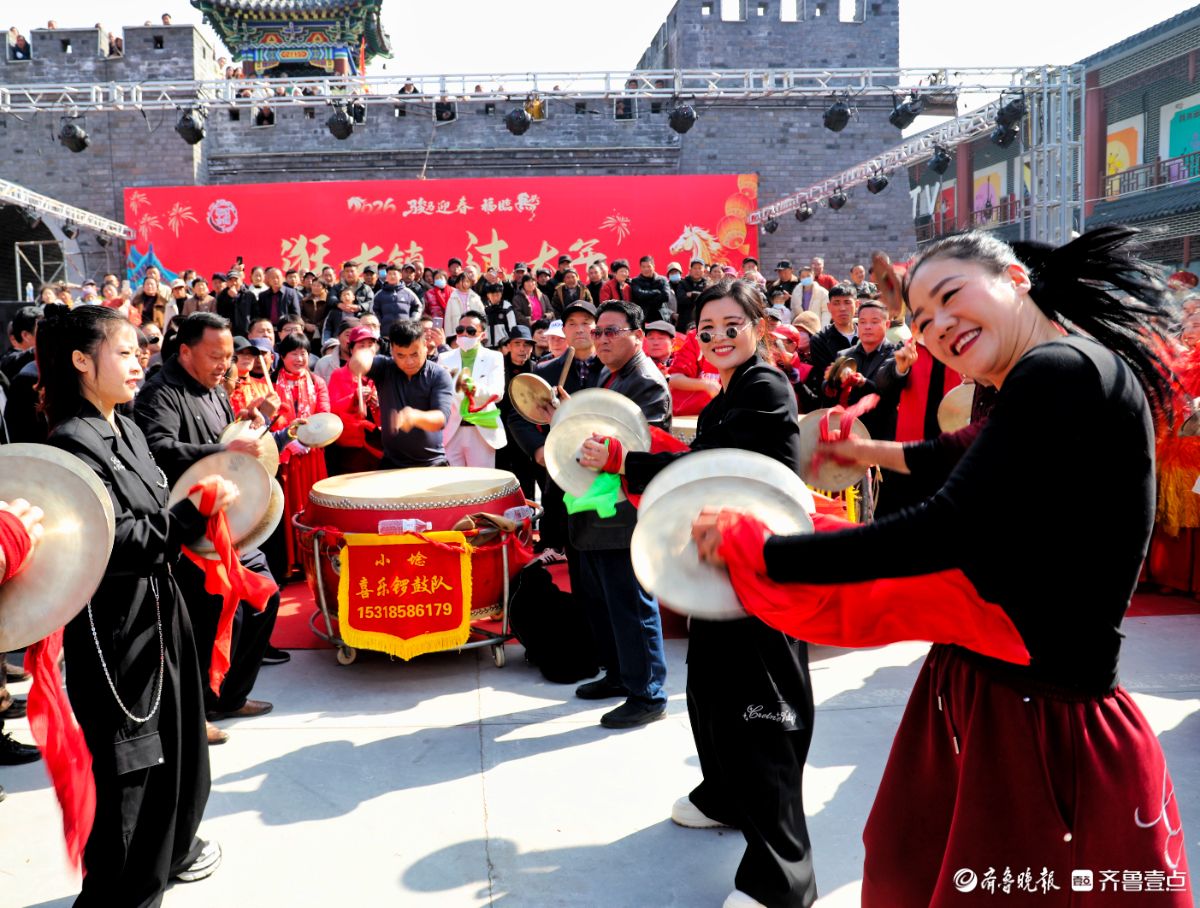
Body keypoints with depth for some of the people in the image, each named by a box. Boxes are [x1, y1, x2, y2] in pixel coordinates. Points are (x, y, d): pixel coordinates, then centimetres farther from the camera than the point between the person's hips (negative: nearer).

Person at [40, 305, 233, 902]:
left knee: (172, 738, 23)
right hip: (114, 629, -9)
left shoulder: (127, 431, 9)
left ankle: (171, 847, 44)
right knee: (125, 761, 2)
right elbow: (112, 544, -25)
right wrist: (195, 511, -24)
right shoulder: (72, 444, -19)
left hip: (158, 612, 9)